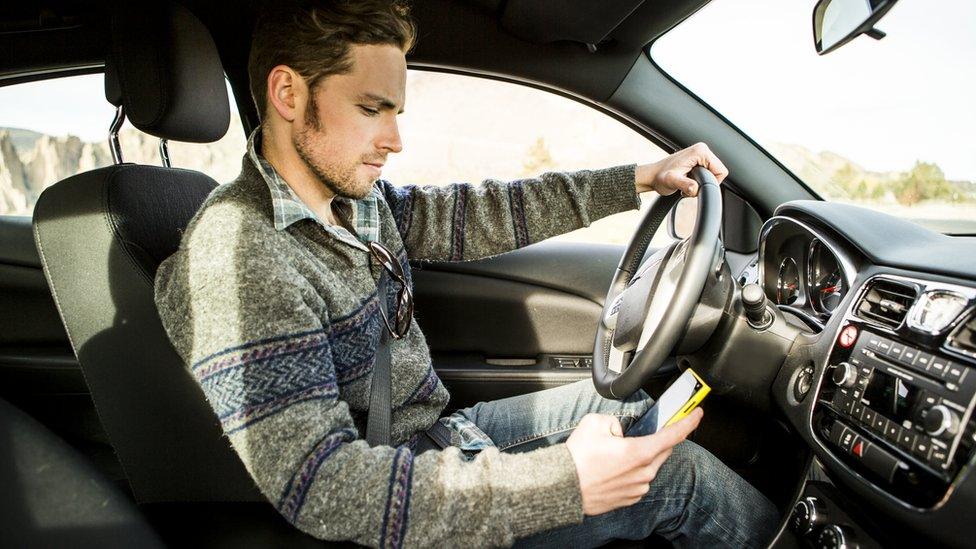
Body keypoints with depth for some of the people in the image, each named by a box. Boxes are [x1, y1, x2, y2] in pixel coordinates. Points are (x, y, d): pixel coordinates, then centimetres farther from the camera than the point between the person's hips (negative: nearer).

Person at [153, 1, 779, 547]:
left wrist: (639, 179, 2)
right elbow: (322, 486, -33)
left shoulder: (356, 197, -1)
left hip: (441, 432, 8)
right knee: (679, 473, -6)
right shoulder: (236, 259, -29)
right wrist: (564, 481, -37)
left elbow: (479, 214, 4)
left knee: (642, 395, 15)